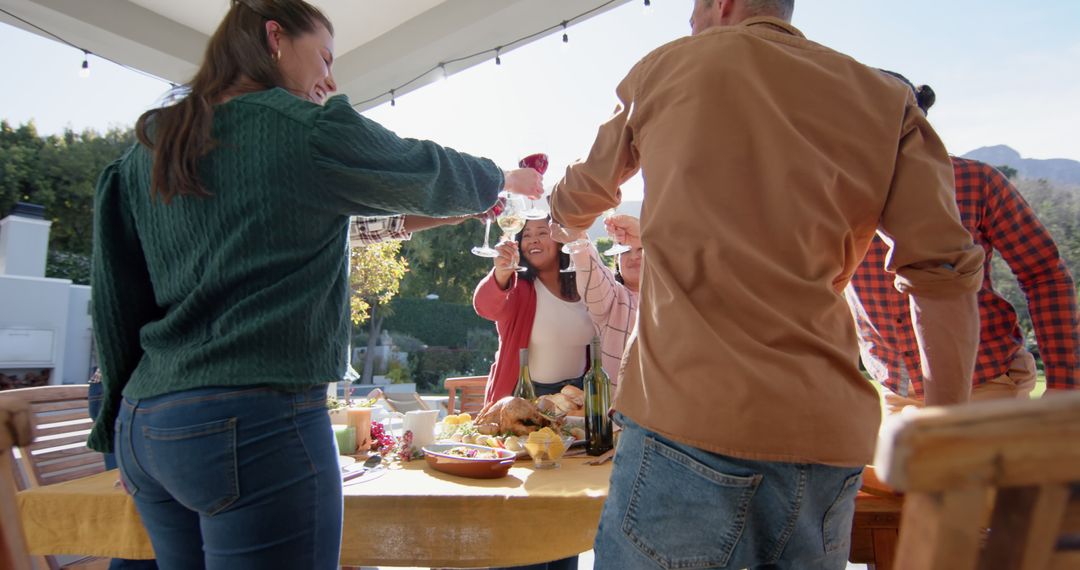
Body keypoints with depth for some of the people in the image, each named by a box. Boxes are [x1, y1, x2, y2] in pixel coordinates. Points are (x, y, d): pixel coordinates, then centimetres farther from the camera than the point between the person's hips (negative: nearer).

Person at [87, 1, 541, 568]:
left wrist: (121, 422, 22)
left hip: (146, 421, 8)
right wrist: (503, 178, 26)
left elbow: (115, 301, 13)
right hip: (256, 424, -8)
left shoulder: (149, 146, 11)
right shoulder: (309, 129, -7)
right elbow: (427, 173, 7)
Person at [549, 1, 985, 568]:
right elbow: (945, 271, 3)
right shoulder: (884, 99, 11)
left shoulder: (665, 66, 9)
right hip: (828, 438, 4)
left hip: (689, 421, -3)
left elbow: (578, 200, 23)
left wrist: (560, 210, 46)